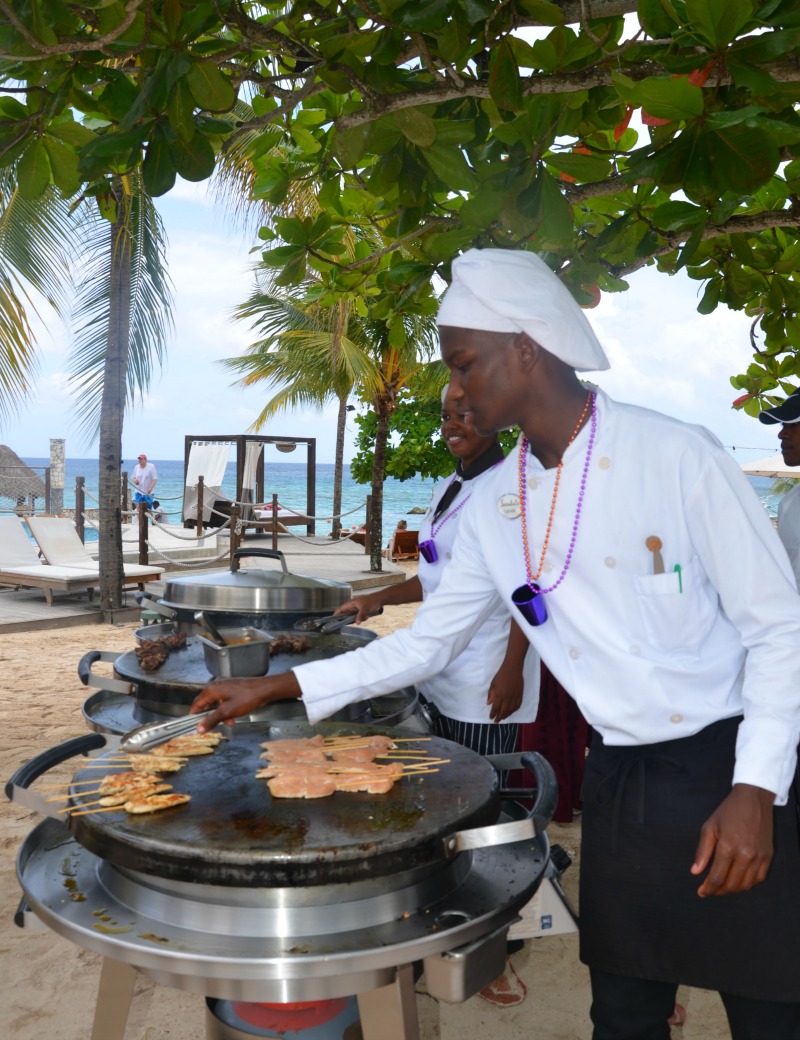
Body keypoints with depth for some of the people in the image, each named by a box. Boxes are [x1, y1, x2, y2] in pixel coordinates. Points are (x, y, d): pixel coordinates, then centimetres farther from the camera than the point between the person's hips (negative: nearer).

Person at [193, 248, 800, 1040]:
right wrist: (278, 688, 5)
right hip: (615, 786, 5)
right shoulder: (493, 506, 1)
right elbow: (425, 645, 8)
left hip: (724, 772, -4)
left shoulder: (677, 456, -15)